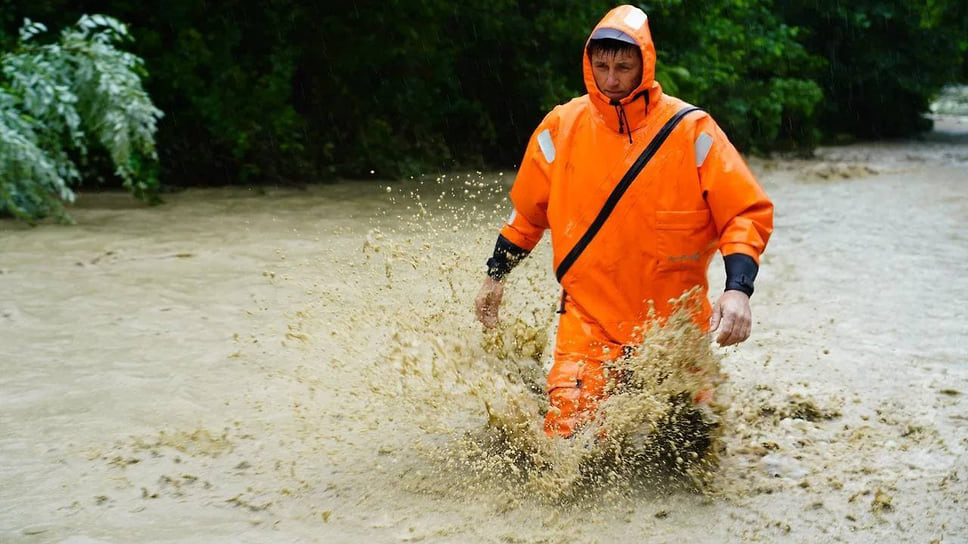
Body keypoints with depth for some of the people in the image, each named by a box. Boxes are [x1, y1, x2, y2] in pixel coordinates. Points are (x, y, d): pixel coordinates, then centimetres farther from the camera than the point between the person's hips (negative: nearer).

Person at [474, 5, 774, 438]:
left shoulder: (691, 131, -8)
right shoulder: (561, 127, -1)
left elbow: (747, 212, -7)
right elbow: (527, 211, 15)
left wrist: (737, 290, -21)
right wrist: (495, 276, 18)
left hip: (673, 327, 0)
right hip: (588, 320, 0)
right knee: (568, 433, -17)